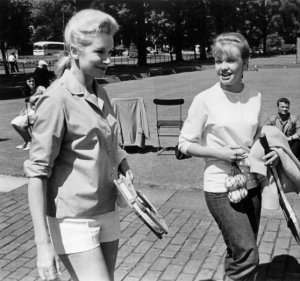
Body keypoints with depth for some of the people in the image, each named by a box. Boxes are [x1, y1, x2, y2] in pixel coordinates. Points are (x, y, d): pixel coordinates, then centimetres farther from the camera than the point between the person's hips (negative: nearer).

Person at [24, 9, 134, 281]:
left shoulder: (101, 94, 7)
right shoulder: (57, 99, -15)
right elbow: (37, 172, -16)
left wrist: (126, 169, 7)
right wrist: (43, 243, -20)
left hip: (107, 212, 7)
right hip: (74, 219, -7)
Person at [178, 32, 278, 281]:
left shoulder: (255, 97, 2)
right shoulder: (205, 100, -12)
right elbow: (185, 144, -6)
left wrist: (271, 151, -2)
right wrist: (220, 152, -18)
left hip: (252, 184, 5)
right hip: (221, 188, -5)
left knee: (239, 255, 16)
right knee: (247, 257, -7)